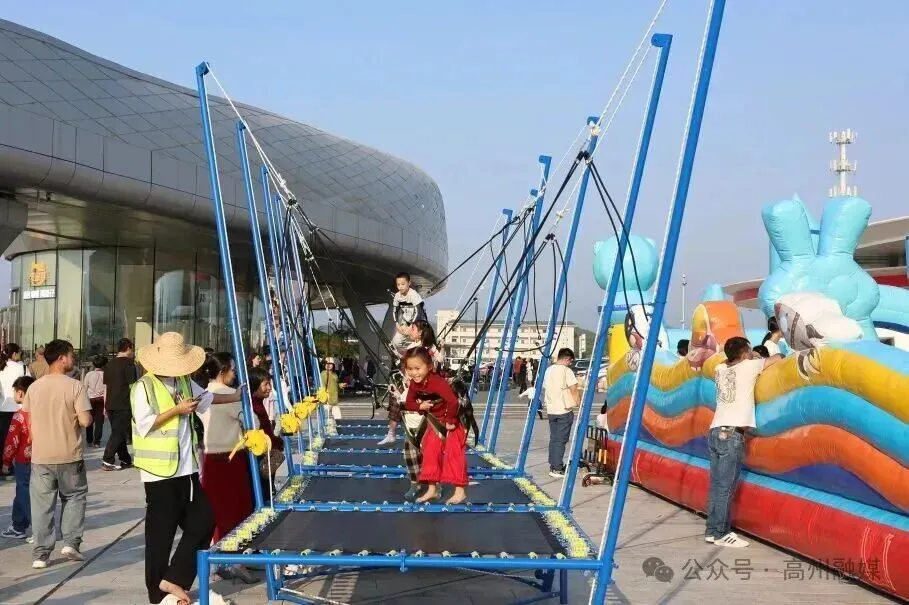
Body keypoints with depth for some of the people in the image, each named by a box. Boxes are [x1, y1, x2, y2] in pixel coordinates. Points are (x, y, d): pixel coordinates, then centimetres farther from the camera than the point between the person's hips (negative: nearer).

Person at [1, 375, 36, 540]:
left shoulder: (19, 416, -18)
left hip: (23, 462, -7)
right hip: (38, 460, 7)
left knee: (27, 496, 0)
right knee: (22, 494, 19)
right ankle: (18, 527, 30)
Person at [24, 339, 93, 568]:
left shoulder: (34, 387, 1)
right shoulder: (75, 386, -12)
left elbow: (28, 422, 6)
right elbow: (85, 420, -17)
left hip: (41, 455, 3)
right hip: (69, 455, -3)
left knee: (42, 503, 9)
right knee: (74, 496, 16)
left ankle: (41, 553, 11)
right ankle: (71, 542, 8)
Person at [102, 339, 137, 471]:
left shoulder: (109, 364, 15)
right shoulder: (129, 363, -7)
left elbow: (106, 387, 17)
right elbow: (132, 386, -10)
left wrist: (105, 406, 20)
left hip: (110, 404, 7)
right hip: (124, 405, -7)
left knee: (118, 432, 13)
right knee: (118, 433, -6)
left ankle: (125, 460, 18)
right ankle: (107, 460, -12)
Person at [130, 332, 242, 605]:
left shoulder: (184, 382, 11)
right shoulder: (143, 387, -12)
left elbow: (206, 398, 28)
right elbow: (144, 426, -19)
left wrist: (235, 397, 27)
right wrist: (176, 410, -18)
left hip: (186, 469, 8)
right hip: (160, 471, -8)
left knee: (203, 521, 7)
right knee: (160, 534, 1)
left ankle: (173, 579, 13)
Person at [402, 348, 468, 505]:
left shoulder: (437, 382, -34)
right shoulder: (414, 384, -8)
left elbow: (453, 402, -43)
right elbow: (408, 403, 1)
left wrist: (450, 421, -30)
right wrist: (420, 406, -20)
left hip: (451, 422, -8)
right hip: (435, 423, 8)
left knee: (454, 455, -3)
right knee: (430, 454, 11)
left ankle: (460, 491, 5)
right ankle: (432, 489, 22)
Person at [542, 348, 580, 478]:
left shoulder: (548, 370, 11)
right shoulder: (566, 370, -10)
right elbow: (574, 390, -12)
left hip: (551, 410, 6)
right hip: (564, 410, -6)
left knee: (553, 439, 12)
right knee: (561, 440, -4)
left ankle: (553, 467, 15)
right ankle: (558, 469, -4)